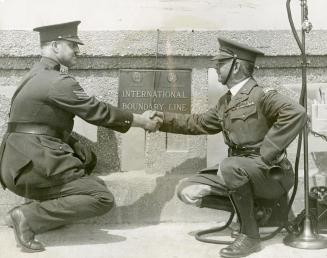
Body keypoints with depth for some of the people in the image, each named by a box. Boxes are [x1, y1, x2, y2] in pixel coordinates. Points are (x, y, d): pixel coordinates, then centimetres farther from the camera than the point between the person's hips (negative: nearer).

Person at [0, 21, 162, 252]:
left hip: (21, 159, 10)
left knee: (87, 158, 21)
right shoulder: (58, 82, -13)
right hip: (33, 164, -10)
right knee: (103, 199, -9)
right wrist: (141, 121, 3)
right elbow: (97, 111, -8)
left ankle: (47, 209, 8)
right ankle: (29, 217, -12)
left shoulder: (37, 75, 17)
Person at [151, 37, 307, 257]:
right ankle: (254, 209, 3)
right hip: (240, 172, 8)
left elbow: (296, 113, -28)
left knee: (229, 166, -37)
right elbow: (200, 123, 22)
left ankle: (250, 235, -18)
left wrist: (266, 153, -26)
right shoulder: (225, 102, 12)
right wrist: (161, 118, 16)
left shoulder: (261, 95, -13)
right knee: (188, 191, -3)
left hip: (272, 173, -8)